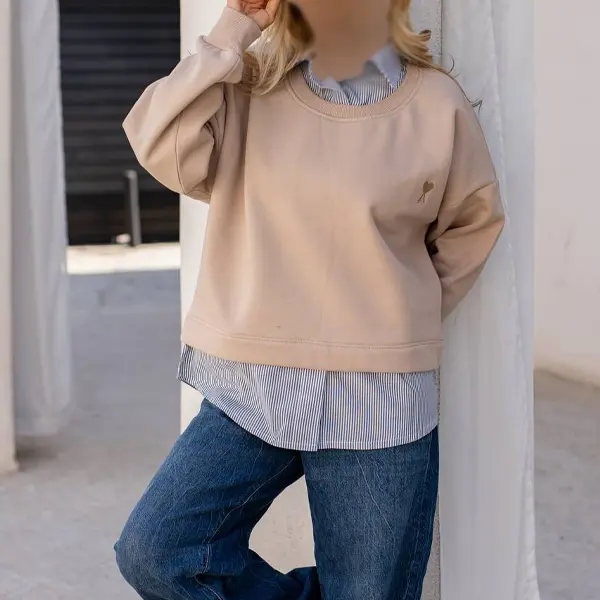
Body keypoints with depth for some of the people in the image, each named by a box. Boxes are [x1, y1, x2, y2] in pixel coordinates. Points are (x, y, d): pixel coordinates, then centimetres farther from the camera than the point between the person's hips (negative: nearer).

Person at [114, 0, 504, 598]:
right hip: (249, 392, 2)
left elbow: (473, 223, 14)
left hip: (378, 407, -1)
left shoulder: (437, 107, -1)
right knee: (153, 552, -12)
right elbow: (164, 150, -13)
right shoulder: (248, 89, 4)